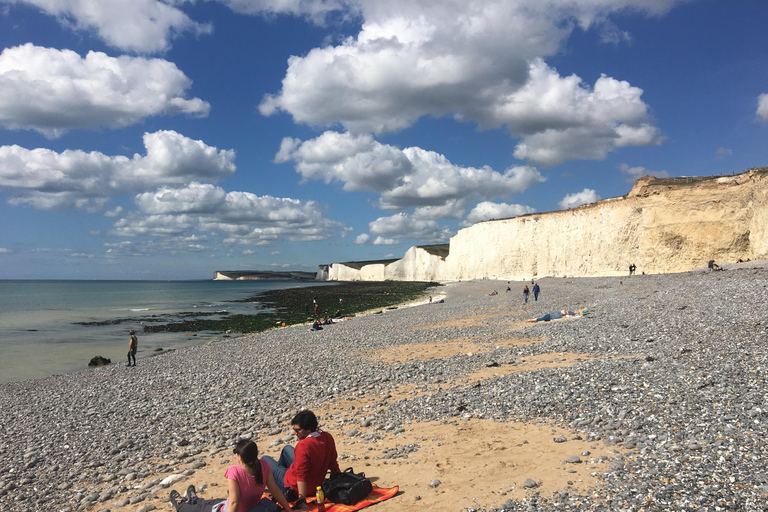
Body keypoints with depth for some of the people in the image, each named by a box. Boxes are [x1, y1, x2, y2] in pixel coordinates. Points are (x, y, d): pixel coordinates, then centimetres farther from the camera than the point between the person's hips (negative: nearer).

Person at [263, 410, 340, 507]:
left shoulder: (303, 445, -35)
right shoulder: (328, 437, -12)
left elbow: (301, 476, -35)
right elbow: (333, 465, -2)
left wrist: (302, 500, -31)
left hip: (295, 489, -7)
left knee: (265, 460, 15)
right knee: (287, 448, 28)